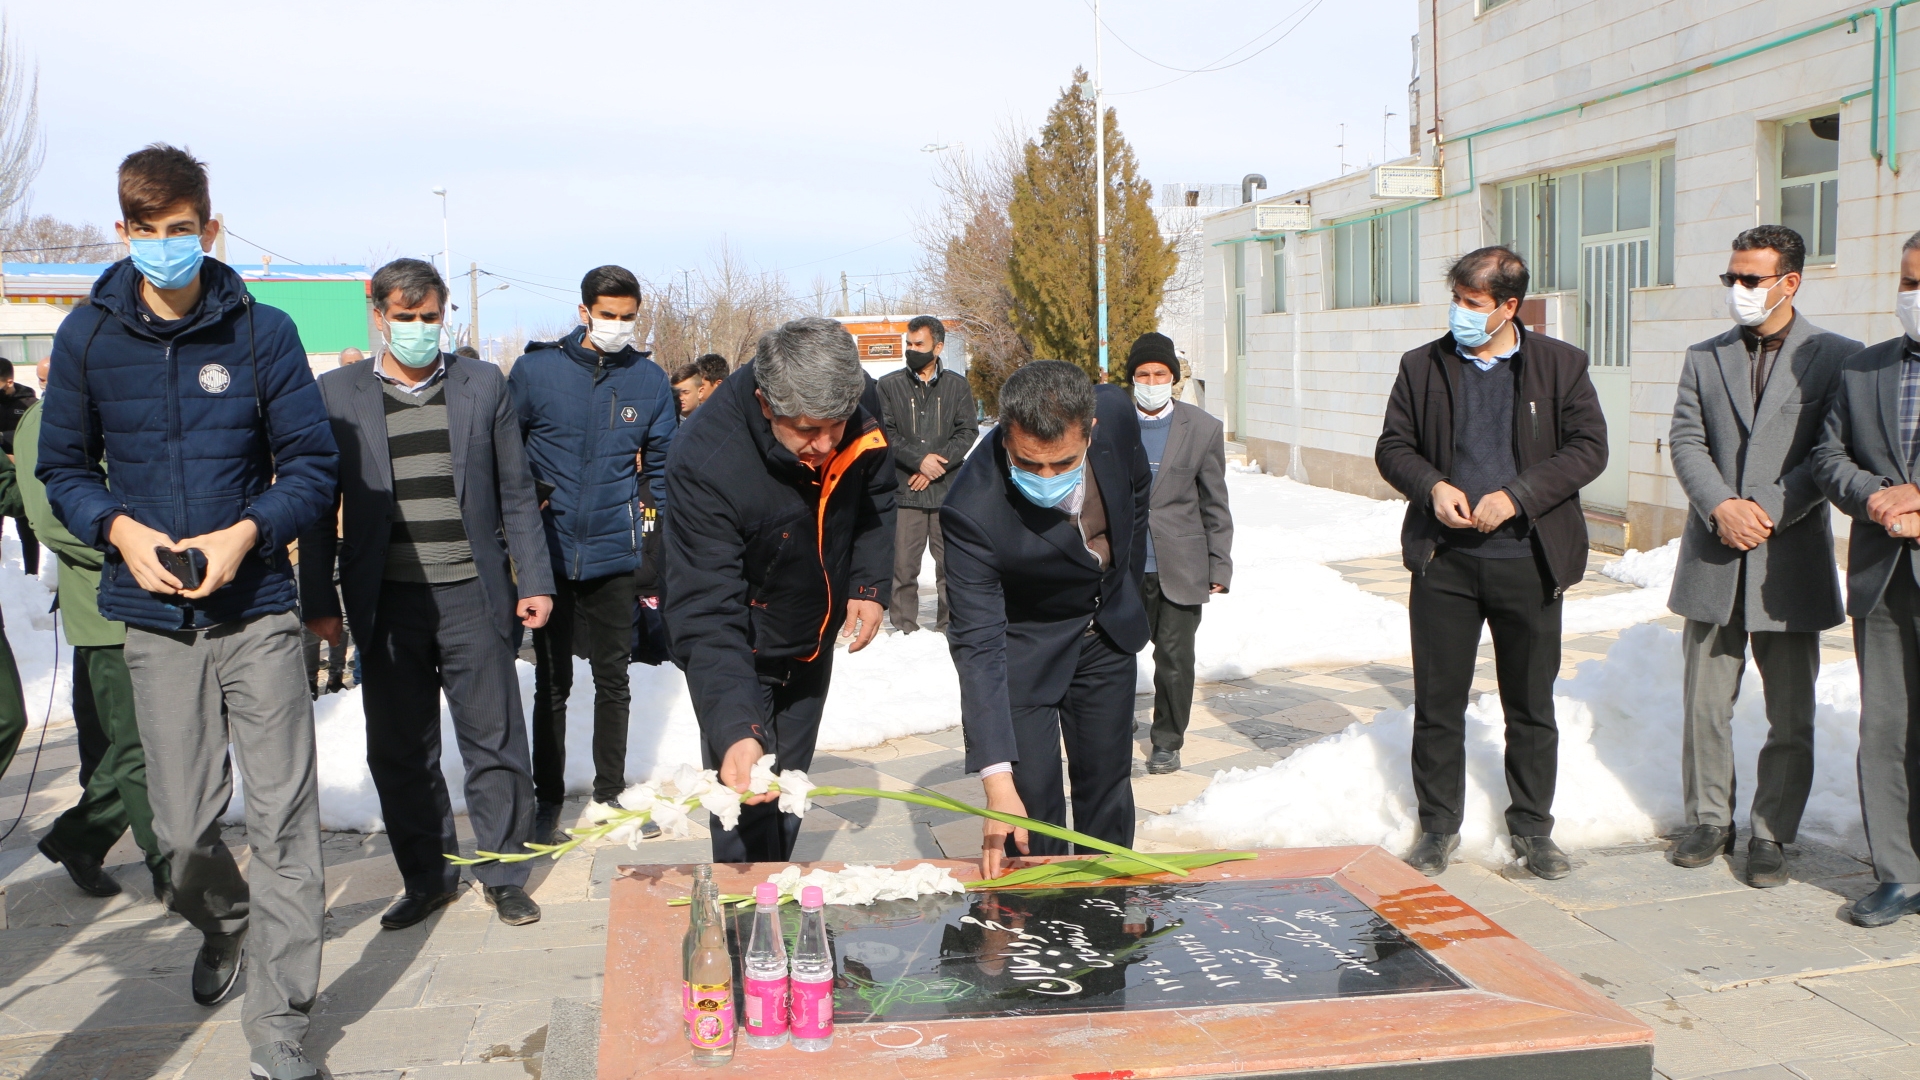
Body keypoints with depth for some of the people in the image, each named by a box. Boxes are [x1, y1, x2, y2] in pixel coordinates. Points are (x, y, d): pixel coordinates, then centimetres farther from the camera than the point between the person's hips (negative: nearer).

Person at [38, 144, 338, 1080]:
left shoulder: (262, 332, -2)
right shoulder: (88, 336, 3)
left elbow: (312, 467, 1)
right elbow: (62, 468, 10)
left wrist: (245, 533, -15)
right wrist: (120, 529, -9)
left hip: (257, 609, -1)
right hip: (154, 616, 2)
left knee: (282, 819, -3)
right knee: (184, 826, 7)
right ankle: (221, 922, 42)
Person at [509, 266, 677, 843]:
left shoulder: (649, 379, 3)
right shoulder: (535, 368, -4)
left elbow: (662, 466, 8)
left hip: (616, 552, 2)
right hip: (550, 552, -1)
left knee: (613, 679, 12)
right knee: (552, 682, 7)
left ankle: (609, 794, 24)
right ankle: (548, 798, 20)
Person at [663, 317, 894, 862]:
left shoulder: (861, 404, -22)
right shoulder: (705, 462, -37)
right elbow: (706, 614, -37)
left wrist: (870, 586, -9)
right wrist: (734, 729, -48)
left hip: (813, 643, 5)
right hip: (736, 653, -5)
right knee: (749, 805, -8)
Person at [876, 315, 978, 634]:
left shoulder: (958, 386, 9)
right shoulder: (888, 385, 7)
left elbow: (968, 431, 2)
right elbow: (884, 434, -1)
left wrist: (937, 463, -10)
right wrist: (919, 460, -13)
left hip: (948, 491, 1)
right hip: (904, 491, -1)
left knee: (951, 564, 3)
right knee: (902, 565, -3)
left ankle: (950, 628, 11)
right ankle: (905, 629, 6)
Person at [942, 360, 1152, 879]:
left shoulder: (1116, 413, -24)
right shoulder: (972, 510, -37)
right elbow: (977, 645, -33)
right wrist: (997, 779, -38)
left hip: (1108, 631, 4)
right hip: (1023, 647, -4)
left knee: (1108, 787, 13)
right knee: (1031, 802, -7)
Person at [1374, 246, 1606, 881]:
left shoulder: (1560, 365, 2)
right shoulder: (1423, 366, 6)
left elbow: (1588, 447, -3)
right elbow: (1392, 447, 8)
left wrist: (1516, 495, -15)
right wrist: (1433, 487, -12)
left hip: (1529, 561, -1)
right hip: (1444, 560, 1)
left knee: (1532, 707, 9)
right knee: (1438, 703, 5)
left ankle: (1532, 828, 25)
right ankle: (1439, 827, 20)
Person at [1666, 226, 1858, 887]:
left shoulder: (1836, 357, 0)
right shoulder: (1704, 358, 10)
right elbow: (1686, 442, 2)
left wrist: (1768, 509, -15)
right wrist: (1722, 506, -13)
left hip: (1791, 560, -3)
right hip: (1714, 557, 3)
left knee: (1790, 716, 5)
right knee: (1704, 705, 9)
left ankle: (1771, 836, 17)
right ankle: (1709, 820, 23)